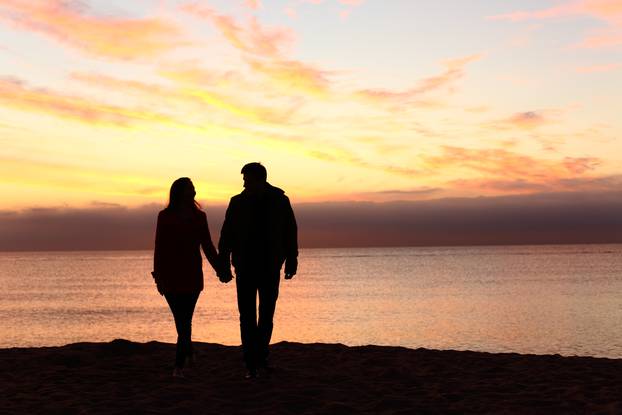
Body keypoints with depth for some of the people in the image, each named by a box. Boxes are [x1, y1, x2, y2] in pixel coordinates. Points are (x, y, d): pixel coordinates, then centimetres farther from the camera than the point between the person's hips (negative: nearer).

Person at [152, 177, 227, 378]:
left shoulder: (199, 216, 7)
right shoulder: (165, 217, 1)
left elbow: (207, 246, 10)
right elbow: (159, 248, -1)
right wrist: (158, 276, -6)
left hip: (192, 276, 1)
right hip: (170, 276, -1)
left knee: (184, 320, -5)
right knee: (182, 320, 5)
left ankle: (179, 366, -5)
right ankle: (188, 352, 29)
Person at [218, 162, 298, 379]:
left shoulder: (280, 201, -1)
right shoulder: (238, 202, -1)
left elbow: (290, 233, 5)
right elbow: (226, 236, 0)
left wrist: (291, 262, 1)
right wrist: (224, 265, -6)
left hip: (270, 269, 1)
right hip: (245, 268, -1)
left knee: (267, 316, 9)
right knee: (247, 318, -2)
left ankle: (260, 357, 25)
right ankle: (251, 365, 0)